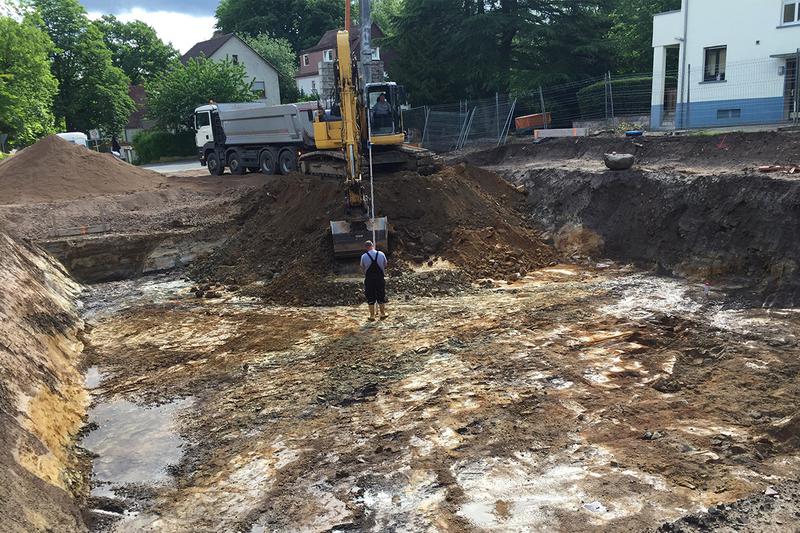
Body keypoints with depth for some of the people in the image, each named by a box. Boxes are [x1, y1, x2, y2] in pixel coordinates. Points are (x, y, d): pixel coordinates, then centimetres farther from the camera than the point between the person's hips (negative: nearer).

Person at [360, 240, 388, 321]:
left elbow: (362, 269, 2)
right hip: (380, 278, 1)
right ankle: (383, 314, 23)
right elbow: (385, 266, 4)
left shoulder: (364, 256, -10)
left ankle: (372, 316, 15)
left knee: (370, 298, 10)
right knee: (381, 297, 14)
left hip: (369, 279, -1)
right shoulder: (381, 254, -7)